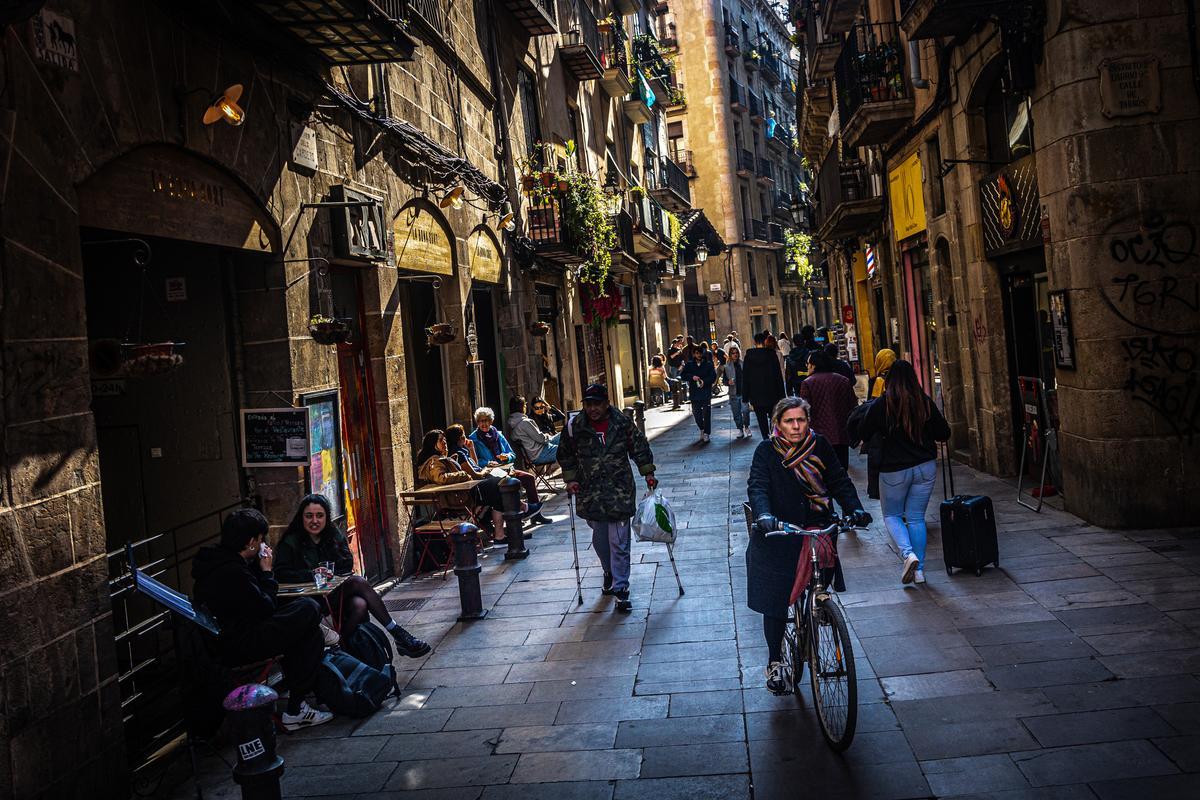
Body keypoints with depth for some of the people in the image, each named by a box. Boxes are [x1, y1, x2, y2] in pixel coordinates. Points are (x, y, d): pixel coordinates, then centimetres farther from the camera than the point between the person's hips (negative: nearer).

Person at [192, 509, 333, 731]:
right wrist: (266, 571, -5)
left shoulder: (218, 559, 8)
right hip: (237, 648, -10)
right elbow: (266, 609, -15)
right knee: (309, 608, -15)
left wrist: (261, 568, 4)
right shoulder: (232, 572, -24)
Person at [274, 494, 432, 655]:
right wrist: (311, 574, -23)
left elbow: (347, 566, 6)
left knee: (359, 605, -33)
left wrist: (327, 572, -12)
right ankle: (398, 633, -25)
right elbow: (280, 573, -12)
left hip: (336, 592, 4)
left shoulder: (335, 536, 12)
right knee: (358, 582, -27)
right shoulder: (290, 543, 0)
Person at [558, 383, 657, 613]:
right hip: (590, 493, 2)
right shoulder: (574, 425, -4)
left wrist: (648, 473, 6)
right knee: (599, 539, 15)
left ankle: (621, 589, 2)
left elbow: (640, 447, 8)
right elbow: (566, 455, 10)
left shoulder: (622, 422, -5)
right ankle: (609, 572, 41)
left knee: (619, 543, -5)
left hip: (619, 492, -2)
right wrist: (570, 478, 2)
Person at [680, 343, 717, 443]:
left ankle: (706, 434, 0)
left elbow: (713, 377, -1)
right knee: (696, 413, 7)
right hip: (694, 394, 2)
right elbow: (682, 375, 0)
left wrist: (704, 381, -17)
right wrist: (692, 377, -16)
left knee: (706, 414, -5)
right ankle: (702, 429, 30)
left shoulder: (708, 364, 5)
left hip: (706, 393, -2)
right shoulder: (689, 365, 9)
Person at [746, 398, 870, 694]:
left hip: (817, 533, 2)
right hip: (777, 537, -2)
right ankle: (774, 662, 19)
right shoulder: (767, 451, -4)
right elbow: (757, 487, -15)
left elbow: (839, 480, 2)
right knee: (775, 600, 1)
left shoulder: (819, 445, 3)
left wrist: (854, 509, -16)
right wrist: (763, 516, -34)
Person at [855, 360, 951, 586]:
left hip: (894, 470, -3)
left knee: (891, 515, 14)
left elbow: (863, 434, -5)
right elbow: (944, 433, 3)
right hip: (926, 467, 3)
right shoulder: (926, 403, -4)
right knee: (916, 518, 12)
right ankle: (919, 569, 11)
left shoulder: (881, 405, -12)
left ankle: (908, 553, -10)